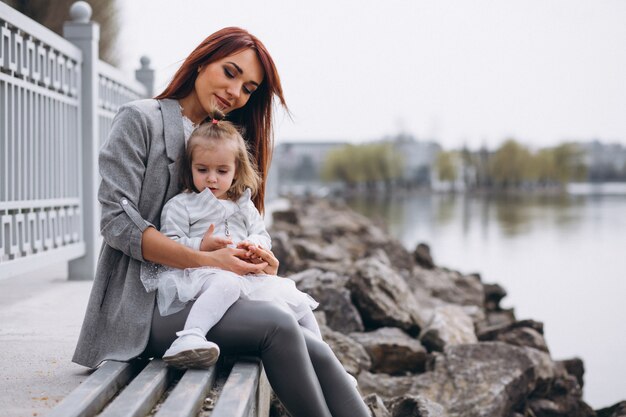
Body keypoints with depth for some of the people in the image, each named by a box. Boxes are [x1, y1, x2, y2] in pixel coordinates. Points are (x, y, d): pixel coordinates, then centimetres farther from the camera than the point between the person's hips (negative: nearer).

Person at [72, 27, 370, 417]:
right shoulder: (140, 119, -1)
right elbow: (118, 222, -11)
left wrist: (255, 256, -5)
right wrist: (206, 260, -20)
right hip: (145, 303, -6)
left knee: (317, 353, -18)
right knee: (278, 325, -30)